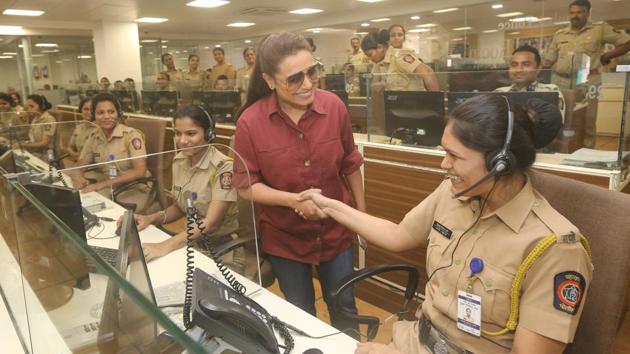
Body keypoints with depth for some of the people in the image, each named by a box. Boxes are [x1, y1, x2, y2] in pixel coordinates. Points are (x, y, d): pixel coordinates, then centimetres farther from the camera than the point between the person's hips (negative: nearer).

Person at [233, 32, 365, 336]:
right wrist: (293, 200, -27)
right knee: (301, 317, 19)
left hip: (335, 230, 2)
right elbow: (246, 186, -12)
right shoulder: (250, 122, -19)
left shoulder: (334, 106, -13)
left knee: (344, 308, 19)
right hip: (284, 237, -1)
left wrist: (361, 211, 9)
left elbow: (349, 163, 0)